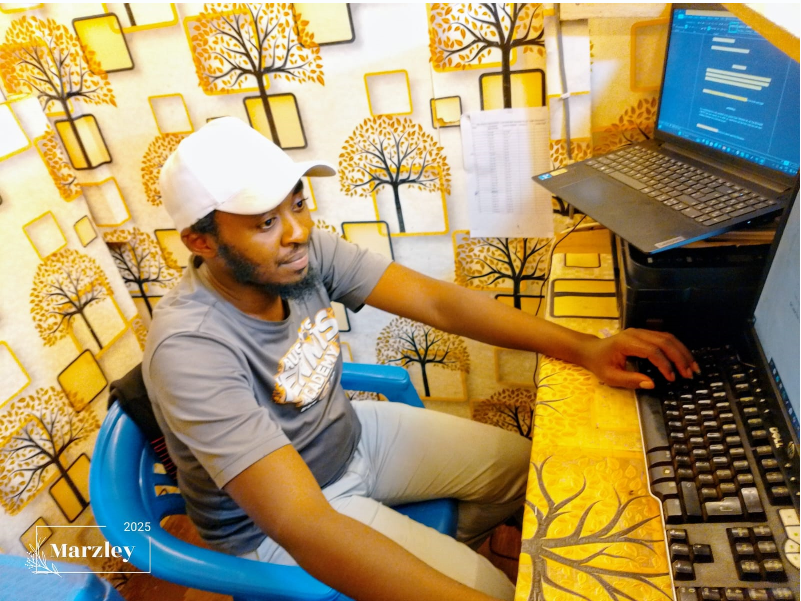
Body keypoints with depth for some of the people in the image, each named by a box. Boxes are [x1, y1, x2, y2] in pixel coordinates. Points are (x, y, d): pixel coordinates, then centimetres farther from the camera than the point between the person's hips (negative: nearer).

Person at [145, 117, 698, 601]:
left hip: (352, 432, 6)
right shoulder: (191, 350, -34)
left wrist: (584, 348, -24)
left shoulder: (308, 251, -18)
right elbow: (300, 523, -41)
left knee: (525, 463, 10)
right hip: (276, 524, -5)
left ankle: (441, 547, 35)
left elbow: (436, 301, -17)